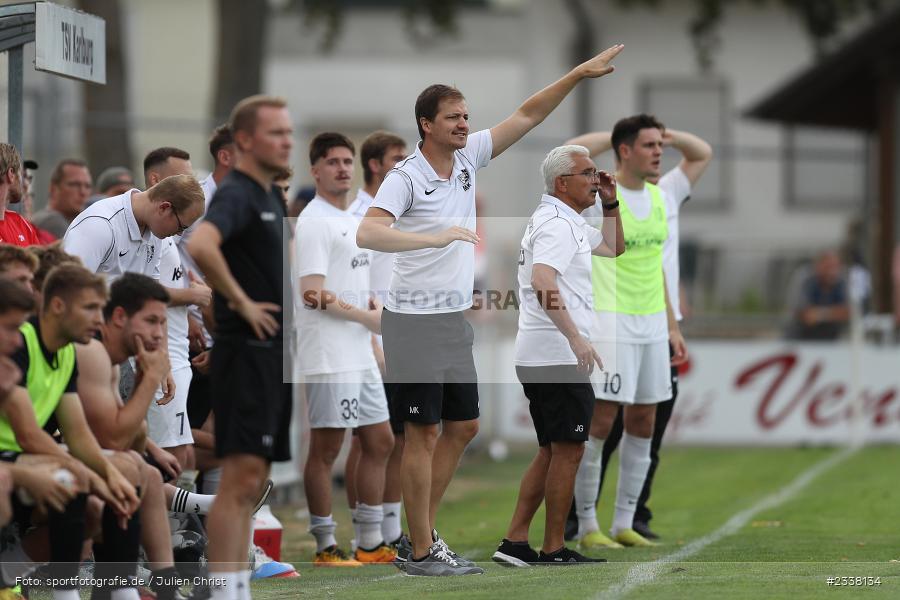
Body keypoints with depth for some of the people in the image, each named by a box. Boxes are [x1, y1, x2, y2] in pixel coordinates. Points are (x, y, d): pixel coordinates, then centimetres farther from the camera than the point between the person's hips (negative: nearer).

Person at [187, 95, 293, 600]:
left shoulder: (271, 199, 17)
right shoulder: (237, 196, -13)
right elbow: (201, 245, -33)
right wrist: (242, 303, -24)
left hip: (274, 352, 10)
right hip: (247, 351, -10)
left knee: (252, 482, 10)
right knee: (242, 475, -12)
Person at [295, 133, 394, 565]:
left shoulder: (352, 220, 17)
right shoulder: (314, 222, -11)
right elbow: (313, 293, -18)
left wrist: (375, 308, 6)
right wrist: (366, 317, -14)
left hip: (360, 355, 10)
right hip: (329, 358, -10)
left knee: (379, 442, 12)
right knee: (326, 449, -5)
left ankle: (371, 545, 18)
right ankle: (325, 548, 0)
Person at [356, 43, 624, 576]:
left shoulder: (468, 157, 5)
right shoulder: (406, 177, -16)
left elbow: (528, 115, 9)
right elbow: (368, 234, -29)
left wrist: (579, 74, 2)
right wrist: (435, 237, -38)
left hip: (454, 321, 8)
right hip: (414, 321, -8)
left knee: (463, 426, 12)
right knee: (423, 432, -4)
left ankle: (421, 535, 20)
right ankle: (422, 552, 1)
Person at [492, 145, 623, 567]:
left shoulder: (568, 222, 20)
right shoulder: (556, 224, -14)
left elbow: (613, 248, 36)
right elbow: (542, 284, -30)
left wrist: (610, 204, 21)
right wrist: (576, 337, -38)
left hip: (536, 358, 11)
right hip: (557, 355, -11)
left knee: (552, 452, 13)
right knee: (568, 452, -6)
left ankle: (515, 542, 10)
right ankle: (554, 551, -3)